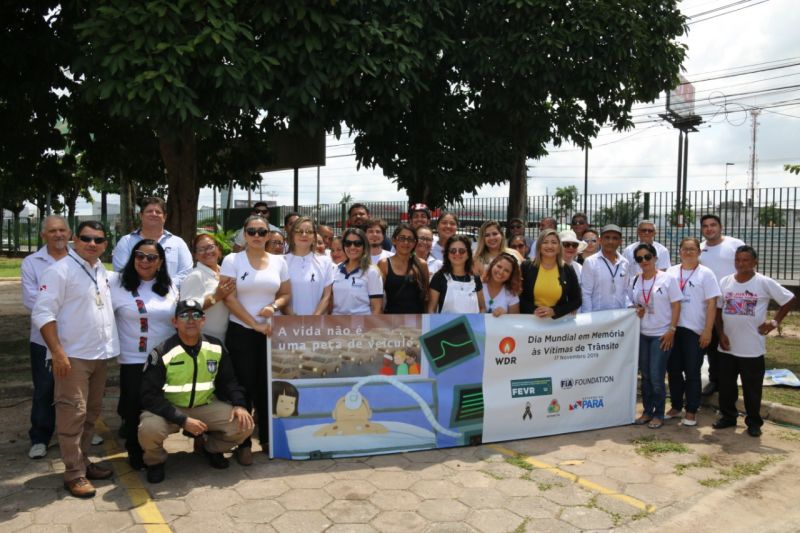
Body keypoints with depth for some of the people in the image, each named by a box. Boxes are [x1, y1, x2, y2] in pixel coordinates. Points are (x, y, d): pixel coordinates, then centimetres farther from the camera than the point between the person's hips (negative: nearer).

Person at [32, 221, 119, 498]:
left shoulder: (102, 271, 12)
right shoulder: (60, 270, -11)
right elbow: (42, 313, -15)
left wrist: (111, 344, 13)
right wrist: (57, 352, -21)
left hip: (99, 354, 7)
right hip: (72, 355, -7)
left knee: (91, 412, 14)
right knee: (73, 414, -3)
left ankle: (83, 460, 27)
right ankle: (74, 473, 6)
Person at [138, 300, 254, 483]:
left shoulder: (216, 348, -4)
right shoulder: (162, 353, -17)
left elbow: (228, 381, 7)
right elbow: (150, 396, -18)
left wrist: (239, 404, -13)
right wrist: (182, 420, -27)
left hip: (206, 406, 3)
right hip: (169, 409, -3)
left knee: (244, 424, -16)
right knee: (149, 429, -35)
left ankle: (211, 447, 17)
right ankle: (156, 461, 3)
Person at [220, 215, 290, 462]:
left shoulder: (279, 261, 5)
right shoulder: (232, 260, -4)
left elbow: (286, 293, 10)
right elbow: (229, 298, -10)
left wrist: (274, 306, -12)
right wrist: (255, 324, -12)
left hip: (271, 332, 3)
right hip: (240, 332, -3)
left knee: (267, 386, 8)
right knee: (244, 387, 1)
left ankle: (268, 438, 23)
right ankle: (243, 443, 12)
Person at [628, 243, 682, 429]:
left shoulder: (668, 279, -6)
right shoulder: (634, 281, 5)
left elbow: (676, 305, -6)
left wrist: (672, 330, -12)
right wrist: (636, 311, -7)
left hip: (662, 335, -4)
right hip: (641, 334, 4)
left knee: (656, 377, -4)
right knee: (645, 375, 9)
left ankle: (658, 414, 11)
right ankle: (647, 411, 21)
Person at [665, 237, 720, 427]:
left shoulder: (705, 273, -2)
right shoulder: (671, 271, 8)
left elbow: (712, 304, -6)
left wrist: (708, 331, -11)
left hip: (694, 330, -4)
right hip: (672, 328, 4)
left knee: (692, 372, 3)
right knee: (673, 370, 10)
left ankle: (691, 411, 13)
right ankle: (676, 406, 24)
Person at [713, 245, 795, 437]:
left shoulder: (765, 283, -7)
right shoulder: (725, 282, 2)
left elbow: (790, 299, 1)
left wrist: (775, 321, -3)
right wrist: (721, 333, -1)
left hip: (752, 348, -3)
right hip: (727, 346, 3)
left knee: (752, 388, 7)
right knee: (725, 385, 12)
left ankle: (754, 422, 22)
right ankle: (728, 416, 28)